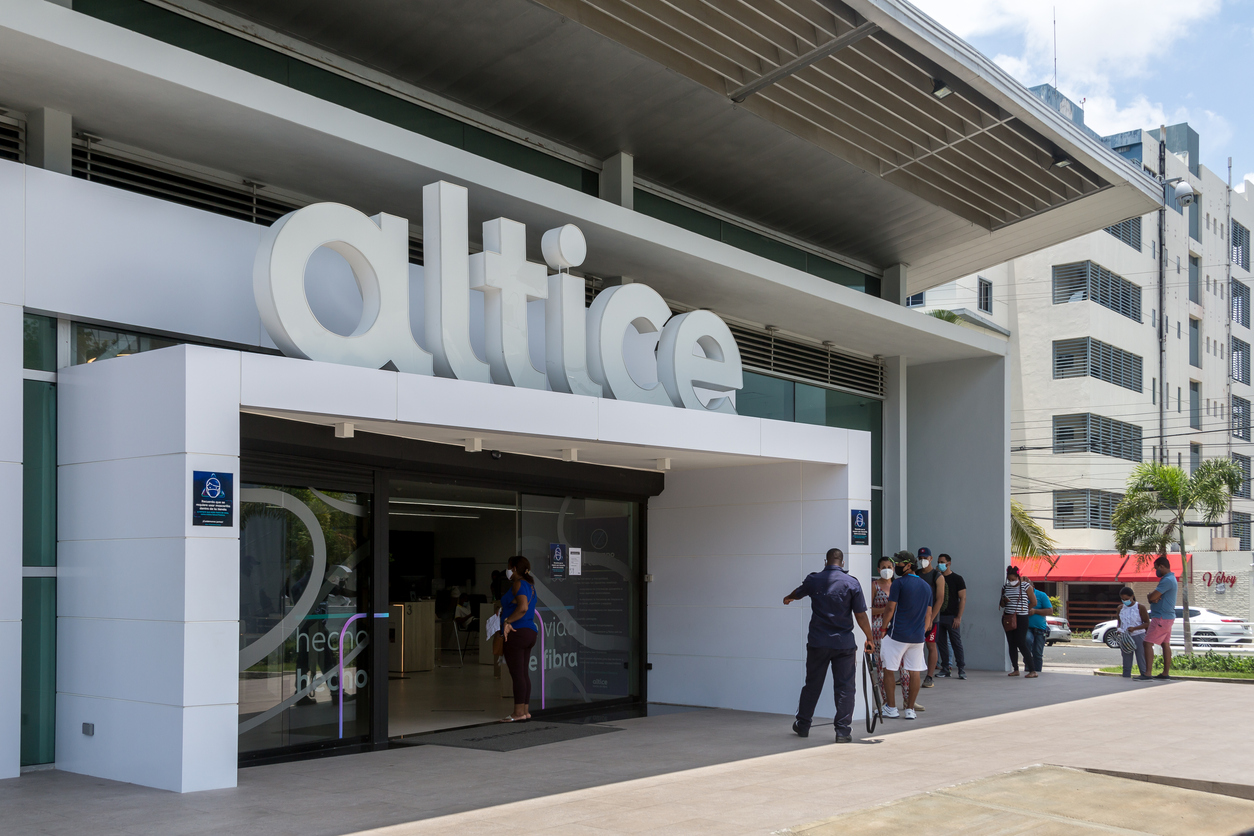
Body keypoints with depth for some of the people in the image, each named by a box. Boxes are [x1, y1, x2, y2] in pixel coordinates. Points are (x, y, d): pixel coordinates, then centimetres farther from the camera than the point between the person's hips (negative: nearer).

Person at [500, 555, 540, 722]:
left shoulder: (518, 584, -10)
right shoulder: (529, 585, 19)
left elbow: (523, 607, -25)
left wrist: (507, 621, -19)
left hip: (517, 633, -10)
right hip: (530, 631, 10)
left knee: (517, 674, -9)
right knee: (524, 674, 11)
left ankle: (519, 713, -9)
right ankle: (525, 711, 12)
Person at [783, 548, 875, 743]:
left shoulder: (814, 580, 1)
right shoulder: (851, 583, -6)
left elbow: (798, 593, 24)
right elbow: (861, 615, -6)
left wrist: (788, 598, 47)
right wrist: (869, 638, 6)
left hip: (817, 643, 2)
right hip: (844, 644, -2)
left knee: (812, 685, 15)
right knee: (844, 687, 3)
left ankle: (802, 725, 26)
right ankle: (843, 731, 0)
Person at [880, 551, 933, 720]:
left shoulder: (899, 583, -9)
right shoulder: (926, 586, 11)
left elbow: (890, 609, -10)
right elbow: (928, 614, 14)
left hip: (897, 635, -6)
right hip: (918, 637, 6)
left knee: (889, 671, 5)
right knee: (914, 672, 8)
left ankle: (891, 708, 7)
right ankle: (910, 710, 10)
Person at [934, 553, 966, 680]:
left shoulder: (957, 579, -1)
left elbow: (963, 598, -5)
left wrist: (958, 617, -13)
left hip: (952, 617, -5)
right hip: (938, 616, 5)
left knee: (956, 643, -4)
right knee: (941, 643, 4)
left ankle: (961, 669, 0)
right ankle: (945, 669, 10)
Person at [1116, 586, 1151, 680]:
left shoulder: (1140, 607, -5)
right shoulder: (1121, 608, 9)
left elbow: (1147, 623, -5)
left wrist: (1134, 628, -18)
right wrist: (1119, 630, -3)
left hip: (1138, 636, -5)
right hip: (1125, 637, 5)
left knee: (1141, 658, -6)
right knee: (1126, 661, 6)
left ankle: (1145, 675, -6)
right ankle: (1126, 677, 9)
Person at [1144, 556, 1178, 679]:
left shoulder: (1167, 580, -19)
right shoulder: (1171, 579, 16)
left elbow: (1152, 597, -22)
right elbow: (1153, 597, 12)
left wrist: (1149, 596, -1)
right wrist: (1154, 598, -10)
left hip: (1161, 618, -11)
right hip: (1168, 617, 11)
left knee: (1148, 643, -11)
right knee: (1165, 644, 12)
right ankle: (1166, 673, 15)